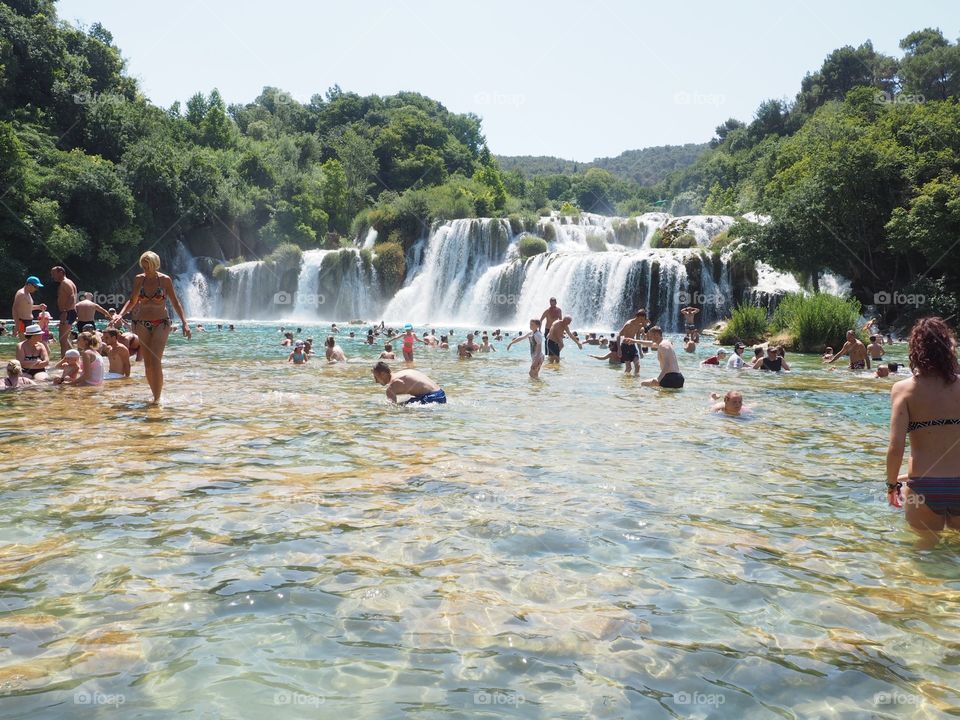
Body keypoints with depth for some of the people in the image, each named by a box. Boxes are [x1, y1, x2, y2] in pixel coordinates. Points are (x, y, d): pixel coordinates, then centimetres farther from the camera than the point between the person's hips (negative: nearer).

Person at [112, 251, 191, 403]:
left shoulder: (165, 280, -4)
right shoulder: (139, 279, 4)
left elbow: (175, 302, 1)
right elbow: (132, 301, 14)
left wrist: (185, 323, -7)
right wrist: (120, 314, -2)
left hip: (161, 323, -4)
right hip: (142, 324, 4)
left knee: (155, 362, -16)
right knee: (148, 364, 4)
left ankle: (157, 399, -12)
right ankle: (156, 396, 15)